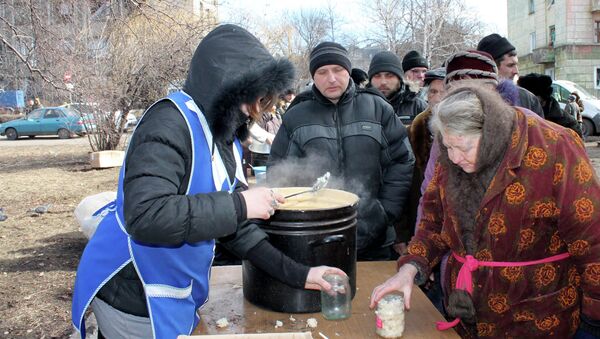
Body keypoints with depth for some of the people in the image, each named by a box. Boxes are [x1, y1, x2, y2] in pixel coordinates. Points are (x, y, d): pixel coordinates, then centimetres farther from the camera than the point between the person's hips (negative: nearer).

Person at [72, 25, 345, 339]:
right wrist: (239, 204, -29)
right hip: (135, 302, -8)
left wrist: (296, 274, 1)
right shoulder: (170, 122, -22)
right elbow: (146, 216, -34)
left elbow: (232, 225, 6)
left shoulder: (225, 137, 3)